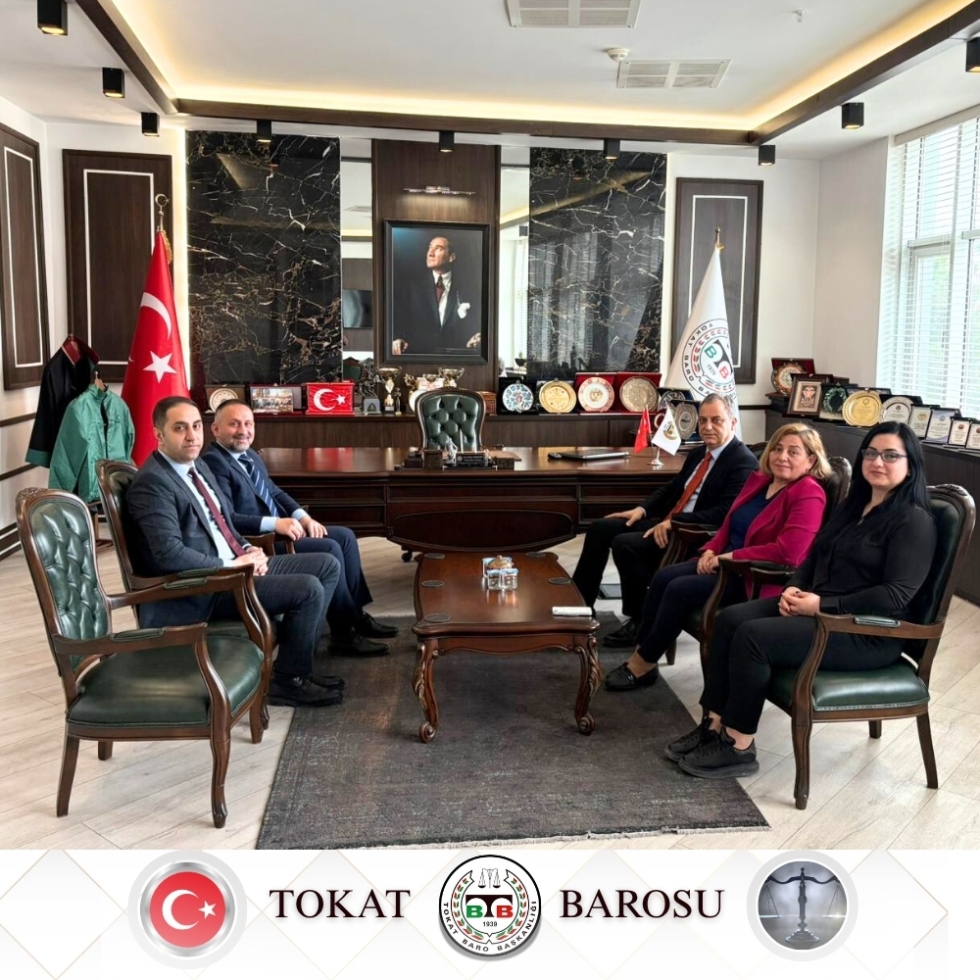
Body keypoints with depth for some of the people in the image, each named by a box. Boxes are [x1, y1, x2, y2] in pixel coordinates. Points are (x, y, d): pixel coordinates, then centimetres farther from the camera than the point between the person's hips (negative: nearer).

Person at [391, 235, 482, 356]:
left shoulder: (466, 287, 15)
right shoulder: (413, 283, 15)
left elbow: (478, 321, 15)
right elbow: (397, 318, 10)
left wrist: (478, 337, -8)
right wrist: (395, 339, -10)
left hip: (454, 355, 0)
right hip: (417, 354, 0)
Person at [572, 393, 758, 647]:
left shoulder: (744, 462, -12)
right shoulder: (698, 454, 16)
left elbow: (726, 512, -24)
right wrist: (642, 509, 5)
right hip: (668, 523, 10)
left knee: (625, 544, -26)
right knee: (600, 528, 1)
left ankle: (639, 622, -11)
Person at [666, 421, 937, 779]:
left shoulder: (914, 521, -12)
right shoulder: (853, 505, 15)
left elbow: (894, 596, -21)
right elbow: (815, 555, 18)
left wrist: (822, 604, -22)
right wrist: (793, 589, -4)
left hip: (867, 631, -9)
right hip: (816, 606, 9)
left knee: (753, 637, -25)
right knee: (729, 619, -12)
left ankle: (739, 747, -13)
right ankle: (716, 724, -11)